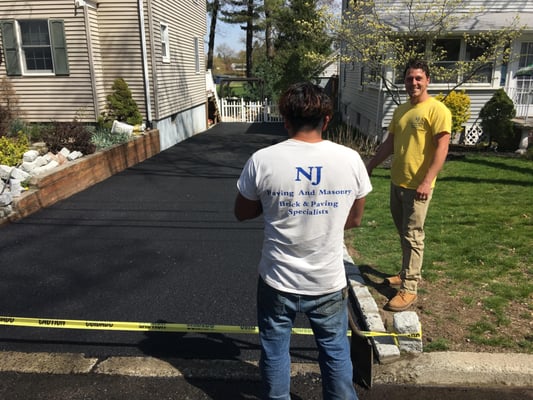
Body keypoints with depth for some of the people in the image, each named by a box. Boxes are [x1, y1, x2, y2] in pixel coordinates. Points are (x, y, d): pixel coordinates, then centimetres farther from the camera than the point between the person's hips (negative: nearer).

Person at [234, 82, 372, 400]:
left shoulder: (262, 161, -15)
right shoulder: (351, 159, -11)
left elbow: (242, 213, 0)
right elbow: (355, 219, 2)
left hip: (278, 281, 0)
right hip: (329, 282, 1)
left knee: (275, 352, 22)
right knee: (336, 352, 23)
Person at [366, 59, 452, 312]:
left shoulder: (437, 109, -11)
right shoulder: (400, 110, 12)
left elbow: (441, 148, -17)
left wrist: (427, 181, -24)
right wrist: (370, 166, 18)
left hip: (417, 185, -8)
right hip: (397, 182, 8)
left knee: (413, 236, -2)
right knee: (403, 233, 17)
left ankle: (409, 289, 7)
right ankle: (409, 273, 33)